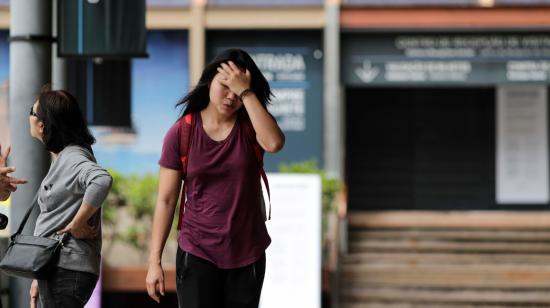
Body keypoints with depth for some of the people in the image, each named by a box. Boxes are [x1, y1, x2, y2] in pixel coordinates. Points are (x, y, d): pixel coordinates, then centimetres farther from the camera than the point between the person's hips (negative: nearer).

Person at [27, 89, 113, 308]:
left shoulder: (73, 157, -14)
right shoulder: (60, 159, 17)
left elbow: (102, 181, -37)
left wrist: (76, 225, -25)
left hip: (67, 271, -10)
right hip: (54, 269, 10)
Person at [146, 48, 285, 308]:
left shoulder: (250, 126, 0)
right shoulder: (181, 133, -3)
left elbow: (274, 143, -26)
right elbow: (166, 200, -2)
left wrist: (245, 92, -21)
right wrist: (155, 261, -5)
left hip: (247, 255, 2)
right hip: (197, 254, -2)